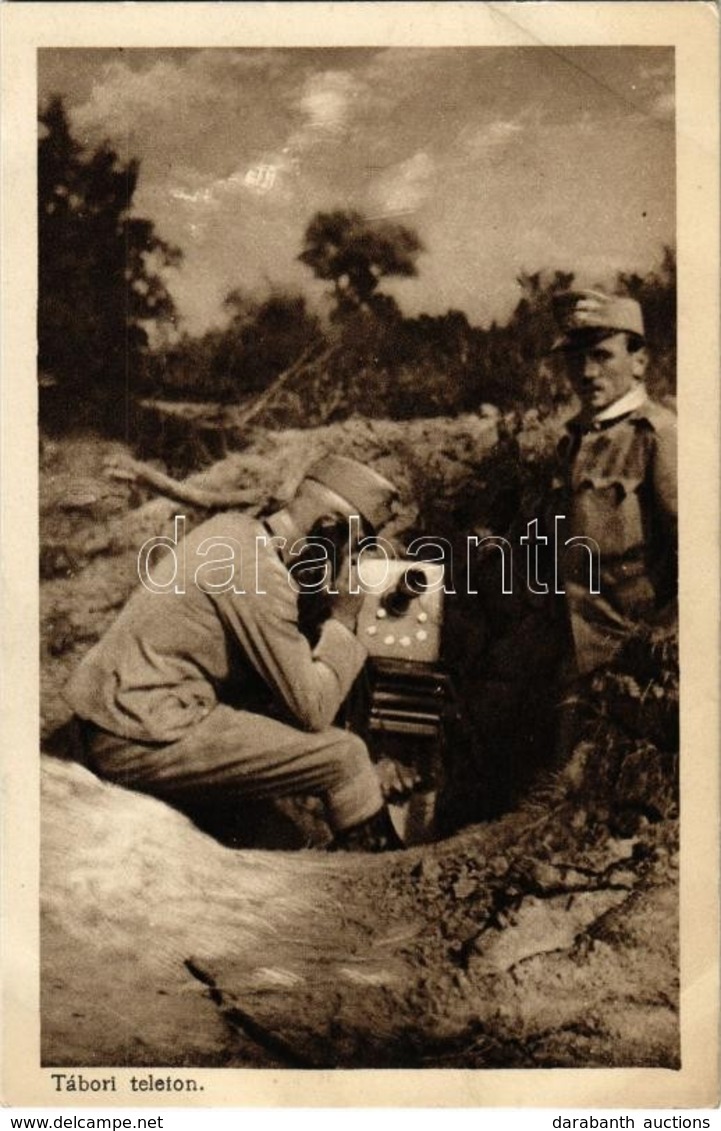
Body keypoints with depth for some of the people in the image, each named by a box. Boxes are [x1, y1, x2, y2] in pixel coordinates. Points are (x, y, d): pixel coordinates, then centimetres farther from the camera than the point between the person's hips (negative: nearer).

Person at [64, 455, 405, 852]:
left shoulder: (230, 526, 6)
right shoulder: (260, 576, -20)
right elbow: (312, 711, -16)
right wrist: (342, 622, -6)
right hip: (141, 745, -10)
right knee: (345, 757, -10)